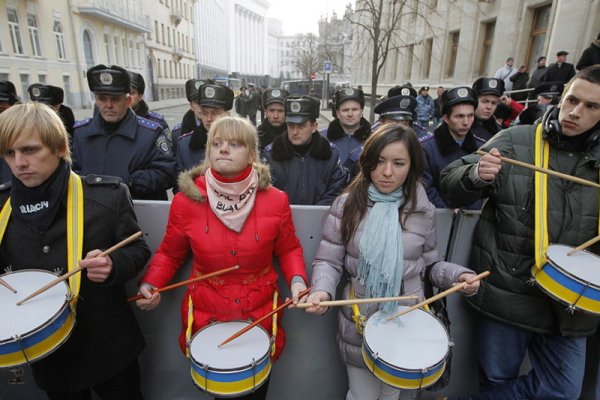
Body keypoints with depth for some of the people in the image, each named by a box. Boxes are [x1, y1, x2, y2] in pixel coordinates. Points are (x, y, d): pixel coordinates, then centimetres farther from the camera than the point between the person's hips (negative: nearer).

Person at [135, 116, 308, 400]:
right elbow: (169, 254, 2)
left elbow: (288, 249, 1)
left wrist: (297, 280, -16)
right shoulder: (186, 200, -12)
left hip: (260, 315, 0)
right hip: (206, 315, 0)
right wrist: (150, 285, -14)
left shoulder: (275, 200, -12)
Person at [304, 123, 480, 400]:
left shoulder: (423, 210, -5)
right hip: (359, 324, -1)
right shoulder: (347, 205, -10)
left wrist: (458, 274, -13)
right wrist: (322, 289, -27)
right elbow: (328, 261, -9)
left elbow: (430, 264, 5)